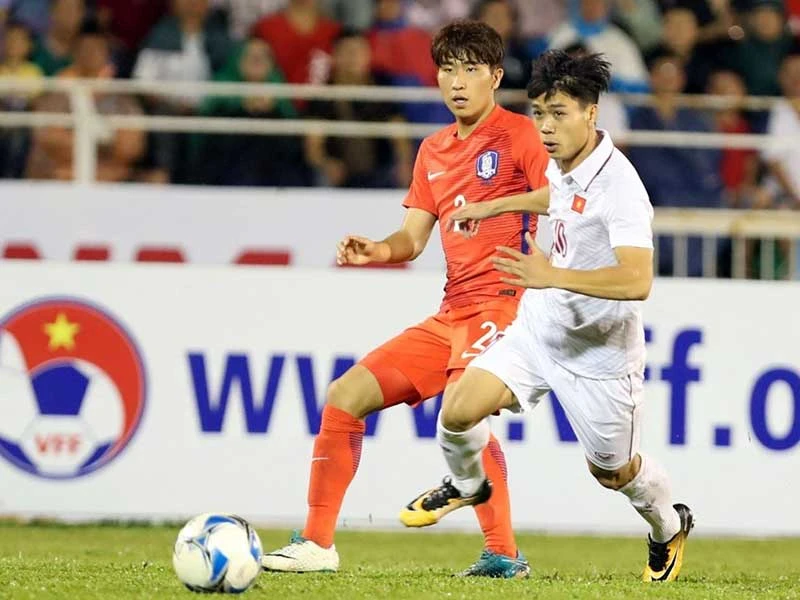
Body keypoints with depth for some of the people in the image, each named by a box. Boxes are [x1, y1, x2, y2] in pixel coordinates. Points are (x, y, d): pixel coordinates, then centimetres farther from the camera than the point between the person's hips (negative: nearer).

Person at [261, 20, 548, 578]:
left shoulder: (519, 135, -3)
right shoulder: (434, 150, 18)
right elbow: (412, 238, 15)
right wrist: (375, 251, -7)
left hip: (501, 302, -8)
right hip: (451, 316, 8)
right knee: (345, 395, 5)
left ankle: (505, 554, -24)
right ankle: (318, 543, 10)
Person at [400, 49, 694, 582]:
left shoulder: (619, 187, -29)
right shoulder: (565, 161, -4)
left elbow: (637, 280, -40)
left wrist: (553, 275, -46)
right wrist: (495, 206, 24)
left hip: (600, 351, -6)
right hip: (540, 329, 6)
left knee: (612, 471, 12)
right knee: (460, 410, -11)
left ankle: (669, 528, 45)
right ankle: (465, 484, 23)